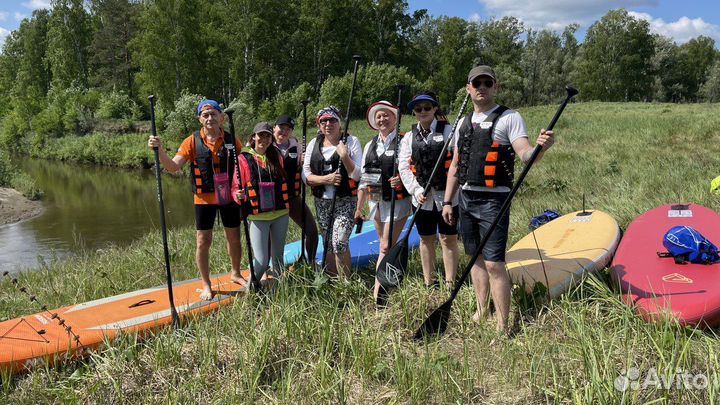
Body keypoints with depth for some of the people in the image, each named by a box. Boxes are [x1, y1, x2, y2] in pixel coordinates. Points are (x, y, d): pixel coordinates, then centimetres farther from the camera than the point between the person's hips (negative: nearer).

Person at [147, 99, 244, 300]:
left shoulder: (231, 140, -1)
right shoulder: (193, 141, -6)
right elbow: (173, 167, -11)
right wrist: (159, 150, -28)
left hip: (229, 198, 2)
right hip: (205, 199, -2)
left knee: (234, 238, 14)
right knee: (203, 241, 1)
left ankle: (235, 273, 38)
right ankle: (206, 285, 17)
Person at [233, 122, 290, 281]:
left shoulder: (277, 156, 6)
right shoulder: (244, 159, -2)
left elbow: (285, 181, 11)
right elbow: (236, 188, -4)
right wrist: (239, 196, -22)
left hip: (280, 215, 3)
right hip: (258, 217, -3)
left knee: (278, 257, 14)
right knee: (261, 262, -7)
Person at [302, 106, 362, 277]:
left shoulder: (351, 141, -3)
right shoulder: (314, 144, 7)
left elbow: (357, 175, -9)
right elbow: (305, 176, 2)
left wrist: (344, 156, -22)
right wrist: (325, 179, -13)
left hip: (345, 201, -4)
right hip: (322, 202, 4)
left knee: (339, 243, -14)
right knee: (328, 244, 11)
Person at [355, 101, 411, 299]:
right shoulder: (370, 146, 13)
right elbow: (364, 180, 14)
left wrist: (402, 180, -26)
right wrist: (359, 208, 11)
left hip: (397, 201, -5)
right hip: (376, 203, 6)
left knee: (386, 247, -8)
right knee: (386, 246, 12)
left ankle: (377, 293, -7)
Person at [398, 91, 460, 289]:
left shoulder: (449, 131, 0)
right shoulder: (409, 138, 10)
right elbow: (404, 167, 3)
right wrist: (416, 190, -10)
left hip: (448, 196, -3)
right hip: (422, 198, 4)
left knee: (449, 239, 3)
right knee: (426, 239, 12)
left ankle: (450, 284, 12)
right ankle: (429, 283, 24)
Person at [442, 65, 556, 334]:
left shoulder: (509, 118, -3)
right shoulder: (464, 123, 15)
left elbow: (525, 154, -15)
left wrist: (540, 148, -38)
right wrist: (447, 202, 16)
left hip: (493, 200, -6)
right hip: (465, 198, 7)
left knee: (494, 264, -10)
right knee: (476, 258, 14)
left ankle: (502, 328, -2)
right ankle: (481, 312, 27)